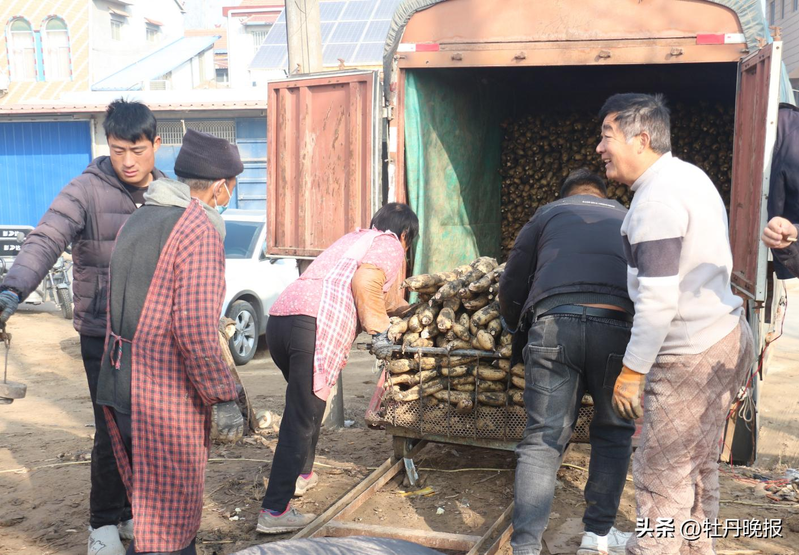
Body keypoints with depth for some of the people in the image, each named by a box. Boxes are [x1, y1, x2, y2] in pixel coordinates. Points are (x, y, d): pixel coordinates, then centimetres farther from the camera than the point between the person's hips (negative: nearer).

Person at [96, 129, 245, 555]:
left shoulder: (137, 221, 13)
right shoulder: (199, 230, -15)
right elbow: (196, 326, -23)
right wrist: (223, 398, -16)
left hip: (120, 387, 9)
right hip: (167, 395, -9)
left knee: (153, 504, 21)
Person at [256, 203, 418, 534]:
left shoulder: (353, 238, 35)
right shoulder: (391, 246, 11)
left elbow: (384, 293, 51)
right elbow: (364, 282, -11)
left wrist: (404, 308, 67)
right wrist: (378, 330, 0)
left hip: (279, 317, 9)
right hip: (316, 327, -9)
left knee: (305, 405, 28)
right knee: (303, 418, -5)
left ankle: (300, 475, 40)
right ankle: (274, 511, -4)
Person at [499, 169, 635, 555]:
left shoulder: (548, 214, 26)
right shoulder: (627, 218, 32)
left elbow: (510, 287, 20)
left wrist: (518, 331, 35)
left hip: (554, 323, -1)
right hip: (620, 325, 1)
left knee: (543, 437, 4)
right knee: (614, 432, 20)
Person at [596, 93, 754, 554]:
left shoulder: (656, 200, -21)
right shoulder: (689, 174, 10)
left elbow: (659, 301, -25)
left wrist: (632, 371, -17)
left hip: (691, 357, -10)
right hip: (728, 337, 10)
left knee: (662, 479, -1)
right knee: (699, 468, 21)